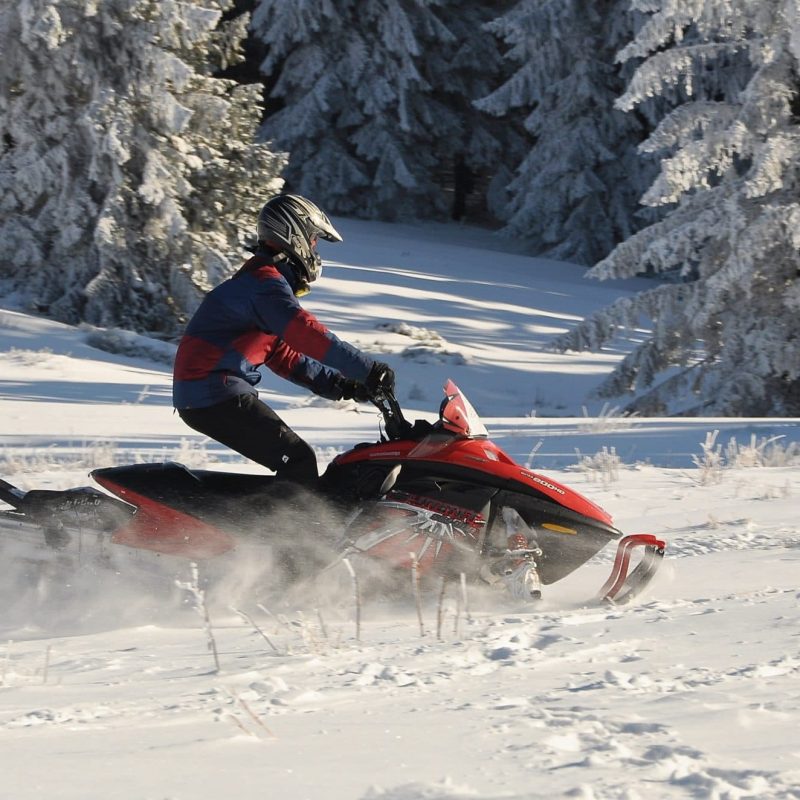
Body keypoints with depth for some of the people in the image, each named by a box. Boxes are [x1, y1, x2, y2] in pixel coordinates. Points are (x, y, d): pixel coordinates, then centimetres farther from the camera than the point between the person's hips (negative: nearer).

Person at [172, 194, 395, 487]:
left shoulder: (260, 279, 21)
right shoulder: (266, 283, -13)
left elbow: (284, 357, 23)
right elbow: (308, 336, -27)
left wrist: (338, 384, 13)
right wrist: (370, 369, -27)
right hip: (216, 394, -11)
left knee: (294, 459, 13)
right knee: (299, 460, -15)